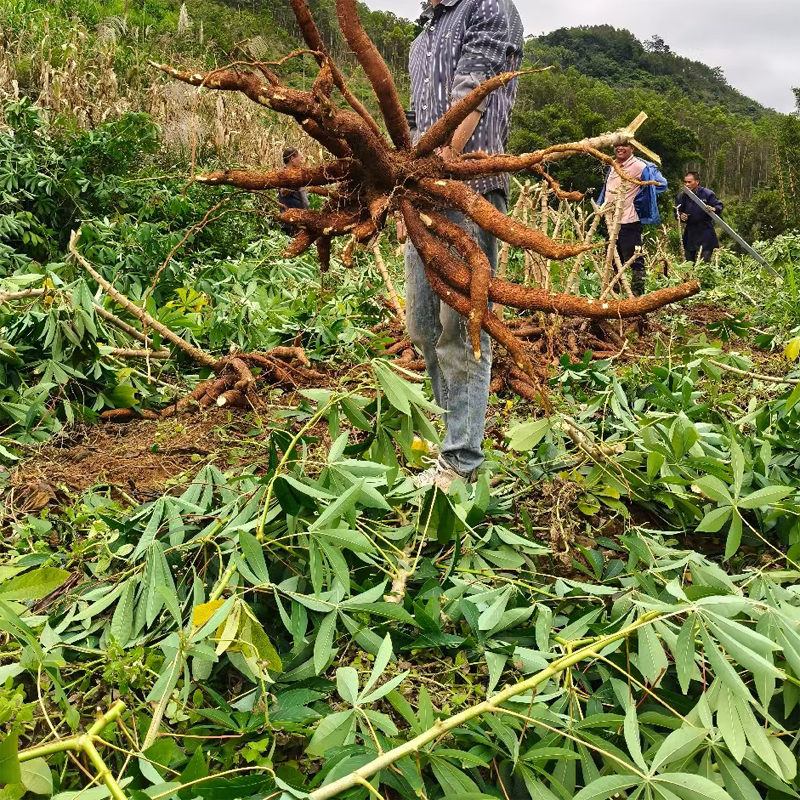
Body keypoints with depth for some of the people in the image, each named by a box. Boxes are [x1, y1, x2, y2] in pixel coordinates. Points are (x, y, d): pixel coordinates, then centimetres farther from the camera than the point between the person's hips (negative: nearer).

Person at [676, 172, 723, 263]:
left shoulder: (708, 194, -5)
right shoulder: (683, 196, 6)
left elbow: (719, 206, -3)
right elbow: (677, 212, 13)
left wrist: (714, 209, -26)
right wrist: (680, 216, -11)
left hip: (705, 235, -4)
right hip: (690, 234, 4)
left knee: (704, 262, -8)